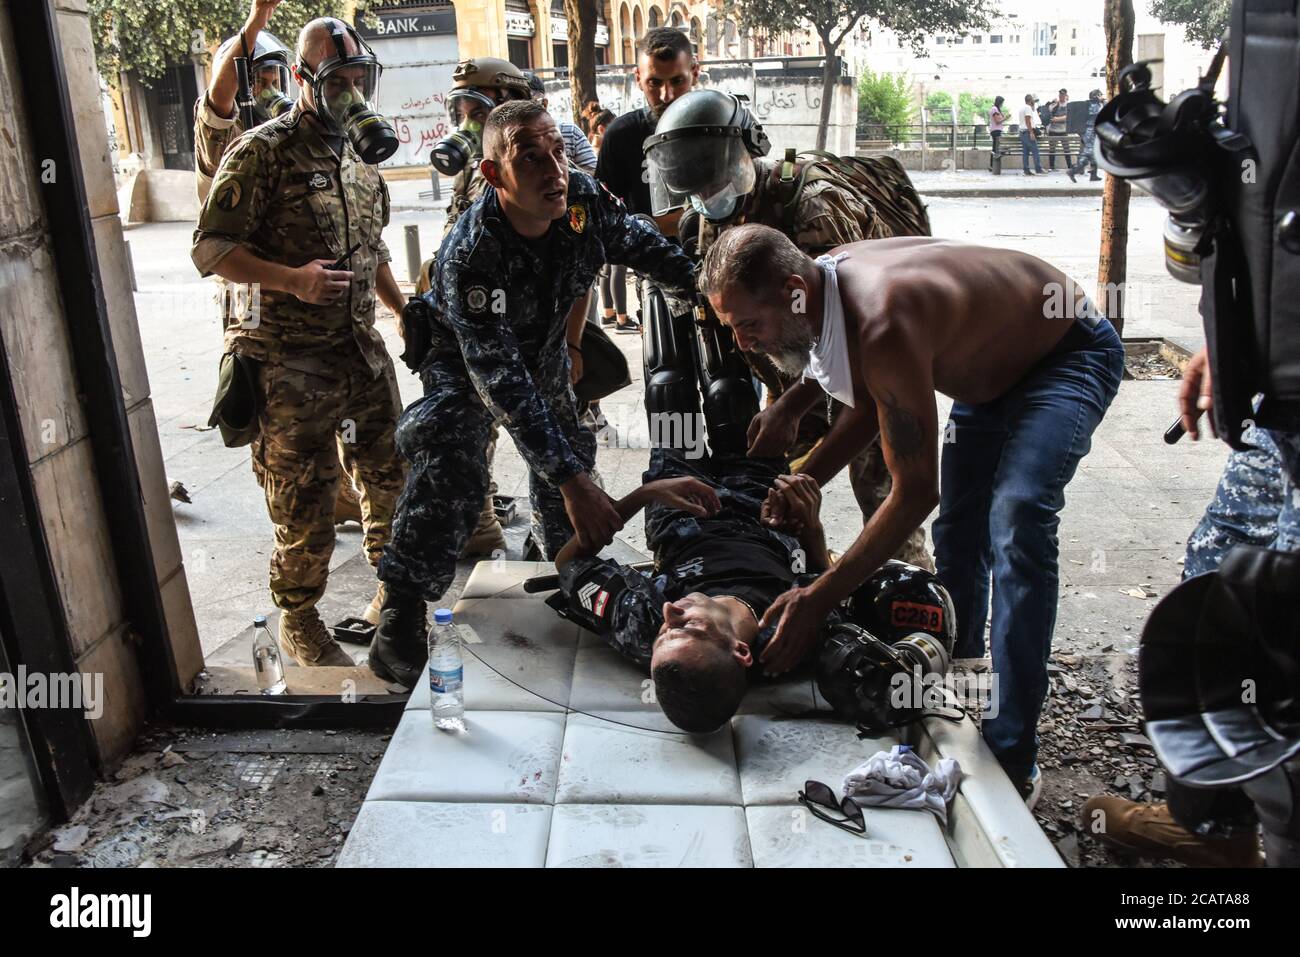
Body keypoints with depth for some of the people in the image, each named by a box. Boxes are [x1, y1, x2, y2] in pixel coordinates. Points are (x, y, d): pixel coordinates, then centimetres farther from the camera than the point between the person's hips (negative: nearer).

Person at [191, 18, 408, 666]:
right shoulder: (263, 151, -9)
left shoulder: (359, 154, 13)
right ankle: (298, 622, 21)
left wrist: (406, 311, 19)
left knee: (390, 473, 14)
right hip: (293, 362, -7)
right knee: (304, 502, 1)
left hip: (363, 349, 7)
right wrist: (293, 279, -26)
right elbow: (211, 249, -13)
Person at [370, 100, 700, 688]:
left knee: (569, 447, 16)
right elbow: (502, 382, -46)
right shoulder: (469, 256, -41)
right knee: (449, 465, -27)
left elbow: (639, 243, -2)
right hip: (464, 358, -6)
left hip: (544, 348, 6)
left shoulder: (583, 198, -25)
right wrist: (571, 481, -51)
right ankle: (398, 624, -16)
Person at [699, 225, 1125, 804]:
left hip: (1070, 355, -9)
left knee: (1016, 519, -29)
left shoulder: (882, 328, -42)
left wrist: (816, 600, -36)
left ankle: (1011, 759, -23)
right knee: (956, 534, 9)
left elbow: (916, 491, -36)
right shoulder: (827, 277, -14)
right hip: (990, 367, 9)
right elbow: (872, 407, 2)